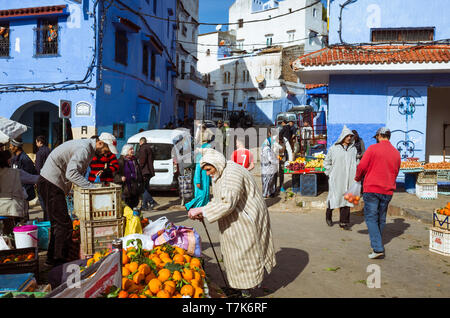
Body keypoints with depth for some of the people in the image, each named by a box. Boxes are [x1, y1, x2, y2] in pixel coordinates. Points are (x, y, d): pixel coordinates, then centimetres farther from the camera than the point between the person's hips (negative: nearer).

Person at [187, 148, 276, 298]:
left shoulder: (232, 174, -25)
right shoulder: (219, 175, 7)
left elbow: (228, 203, -33)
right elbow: (217, 199, 14)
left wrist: (201, 210, -29)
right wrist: (203, 213, -3)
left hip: (246, 221, -10)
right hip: (233, 223, 10)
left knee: (244, 255, 1)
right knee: (233, 254, 17)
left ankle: (246, 291, 15)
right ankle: (236, 285, 31)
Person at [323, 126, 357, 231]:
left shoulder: (353, 148, 7)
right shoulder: (334, 148, -1)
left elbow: (355, 162, 15)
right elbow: (326, 162, 7)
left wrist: (355, 176, 7)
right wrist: (330, 173, 0)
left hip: (348, 179, 3)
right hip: (336, 179, -3)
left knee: (347, 199, 3)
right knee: (334, 198, 2)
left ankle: (344, 222, 11)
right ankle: (328, 216, 28)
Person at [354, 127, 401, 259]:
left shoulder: (373, 148, -8)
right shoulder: (396, 153, 9)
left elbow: (362, 166, -9)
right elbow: (396, 173, 16)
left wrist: (357, 178, 9)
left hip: (372, 189, -5)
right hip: (388, 191, 5)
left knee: (371, 218, -3)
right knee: (381, 218, 16)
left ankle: (378, 248, -10)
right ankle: (377, 243, 30)